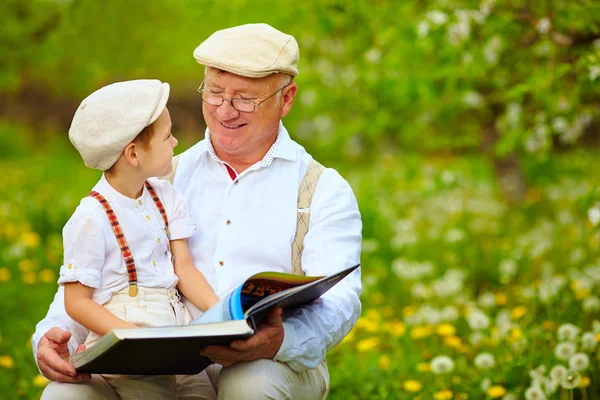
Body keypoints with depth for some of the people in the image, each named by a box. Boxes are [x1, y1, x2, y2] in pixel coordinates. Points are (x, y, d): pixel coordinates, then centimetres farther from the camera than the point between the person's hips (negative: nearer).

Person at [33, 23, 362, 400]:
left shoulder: (325, 190, 7)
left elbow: (337, 297, -8)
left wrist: (282, 340, -32)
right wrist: (53, 333, -12)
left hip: (275, 365, -2)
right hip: (170, 365, 2)